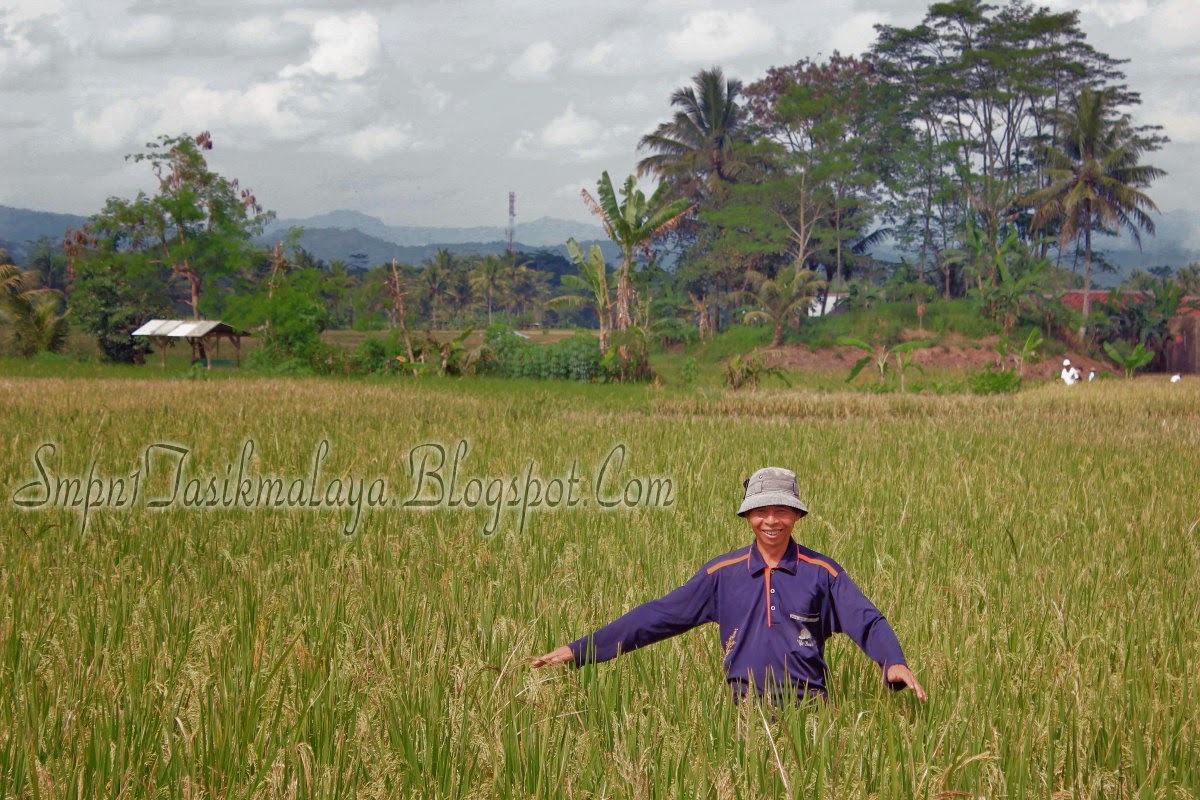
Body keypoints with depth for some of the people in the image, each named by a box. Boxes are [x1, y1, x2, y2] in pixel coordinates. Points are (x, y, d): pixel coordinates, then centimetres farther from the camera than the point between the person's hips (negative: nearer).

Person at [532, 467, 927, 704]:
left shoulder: (821, 572, 6)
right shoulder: (723, 573, 9)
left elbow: (866, 621, -3)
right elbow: (656, 617, 9)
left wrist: (894, 663, -26)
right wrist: (578, 650, 4)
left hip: (807, 709, -1)